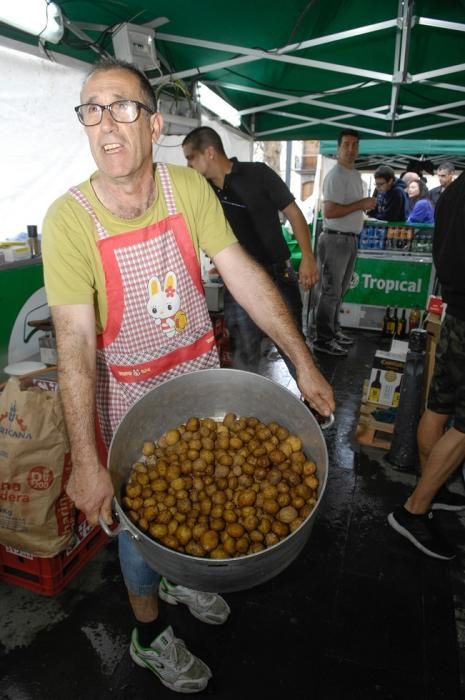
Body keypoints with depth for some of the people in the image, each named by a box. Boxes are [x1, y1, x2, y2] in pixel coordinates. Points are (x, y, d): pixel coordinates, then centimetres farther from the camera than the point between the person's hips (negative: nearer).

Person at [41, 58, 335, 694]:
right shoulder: (68, 220, -20)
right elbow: (75, 346, -24)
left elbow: (243, 275, -11)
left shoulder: (190, 189, -9)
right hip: (128, 392, -4)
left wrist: (303, 362, -14)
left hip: (200, 375, 4)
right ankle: (149, 637, 43)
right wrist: (86, 463, -28)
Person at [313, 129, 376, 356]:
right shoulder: (335, 176, -14)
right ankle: (323, 339, 2)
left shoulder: (356, 174, 16)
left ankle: (333, 330, 28)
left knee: (340, 290, 16)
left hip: (351, 239, 10)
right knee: (331, 290, -5)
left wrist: (366, 205, 11)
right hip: (335, 239, -10)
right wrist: (361, 204, -20)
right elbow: (329, 211, -23)